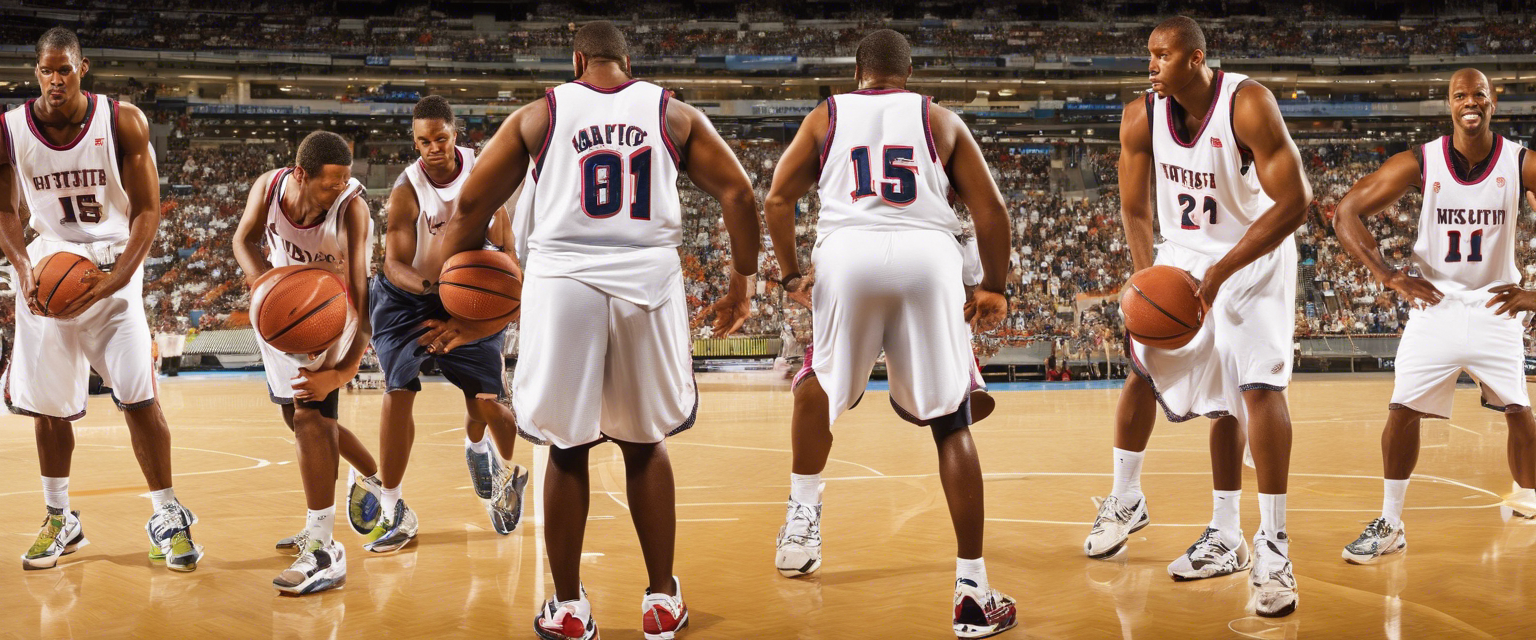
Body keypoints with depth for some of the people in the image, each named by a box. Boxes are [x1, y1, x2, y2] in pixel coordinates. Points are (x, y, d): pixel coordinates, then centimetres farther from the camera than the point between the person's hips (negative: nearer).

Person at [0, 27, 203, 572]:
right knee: (47, 404, 6)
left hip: (113, 266, -2)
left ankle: (167, 516, 1)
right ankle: (59, 520, 22)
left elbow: (147, 210, -8)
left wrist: (113, 281, -20)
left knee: (139, 396, -10)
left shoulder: (123, 122, -11)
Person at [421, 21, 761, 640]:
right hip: (650, 282, 1)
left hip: (562, 282, -1)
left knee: (566, 449, 11)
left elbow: (471, 206, 9)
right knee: (646, 443, 16)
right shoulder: (675, 113, 12)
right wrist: (743, 279, 15)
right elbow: (738, 194, 5)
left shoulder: (538, 115, 10)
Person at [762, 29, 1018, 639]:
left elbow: (777, 200, 11)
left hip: (848, 251, 0)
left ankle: (802, 518, 29)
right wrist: (993, 289, 21)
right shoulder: (940, 118, 21)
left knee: (818, 386, 29)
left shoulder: (826, 116, 21)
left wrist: (791, 274, 22)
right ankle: (972, 591, 3)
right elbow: (991, 209, 13)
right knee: (951, 423, 6)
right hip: (929, 255, 0)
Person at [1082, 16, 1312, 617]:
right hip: (1183, 253, 5)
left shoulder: (1249, 105, -25)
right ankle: (1125, 501, 29)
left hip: (1254, 254, -5)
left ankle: (1272, 547, -15)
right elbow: (1135, 211, 1)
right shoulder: (1140, 117, -11)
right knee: (1144, 366, 8)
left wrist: (1220, 272, -28)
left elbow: (1294, 202, -26)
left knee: (1258, 384, -18)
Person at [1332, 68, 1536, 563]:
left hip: (1496, 305, 0)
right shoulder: (1419, 163, -10)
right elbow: (1346, 212, -6)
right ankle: (1390, 525, 4)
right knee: (1402, 410, -6)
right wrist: (1388, 275, -11)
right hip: (1434, 302, 0)